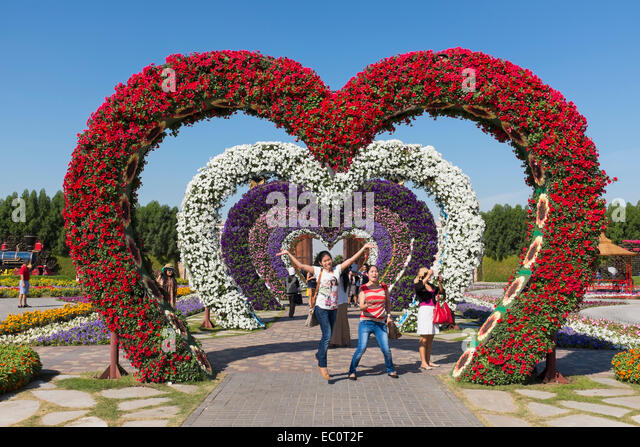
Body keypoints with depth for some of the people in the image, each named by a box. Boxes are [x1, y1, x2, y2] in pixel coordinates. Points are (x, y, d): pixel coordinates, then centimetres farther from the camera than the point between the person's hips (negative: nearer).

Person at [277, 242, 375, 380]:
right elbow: (300, 266, -4)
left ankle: (319, 354, 38)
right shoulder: (318, 271, -1)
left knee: (327, 336, 14)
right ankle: (322, 365, 0)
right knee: (327, 336, -10)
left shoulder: (337, 269, 6)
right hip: (321, 307, -4)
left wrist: (364, 248, 0)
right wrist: (288, 254, -11)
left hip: (333, 308, 4)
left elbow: (351, 259, 5)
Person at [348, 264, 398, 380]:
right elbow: (361, 306, -10)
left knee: (386, 349, -3)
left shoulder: (384, 286, 7)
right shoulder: (363, 288, -1)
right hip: (366, 322, -2)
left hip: (380, 323, 2)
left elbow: (388, 302, 22)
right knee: (361, 348, -12)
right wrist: (367, 305, -32)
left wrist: (388, 316, 11)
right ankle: (352, 371, 6)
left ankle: (390, 370, 21)